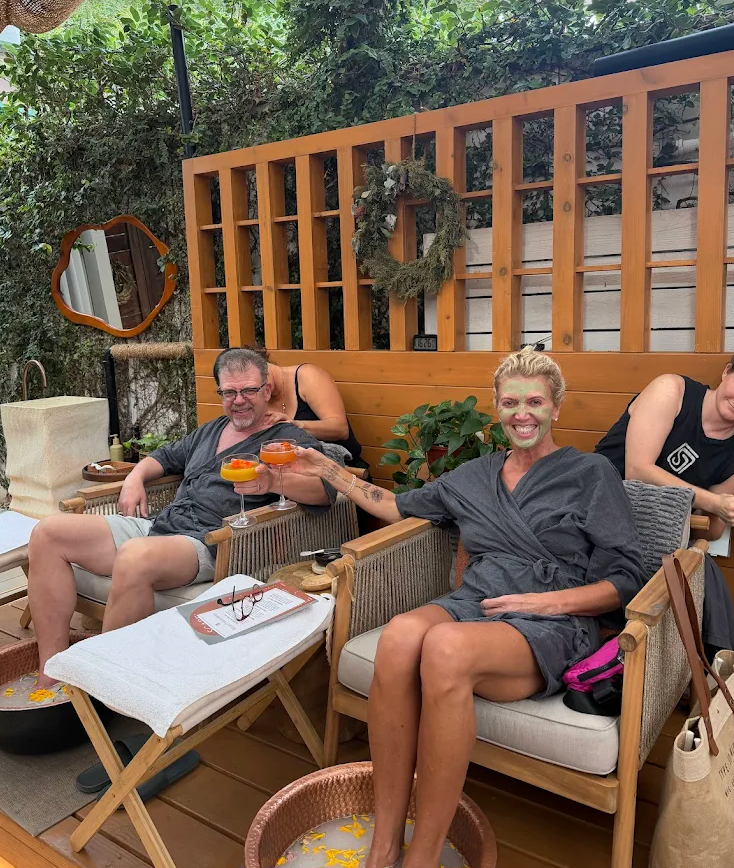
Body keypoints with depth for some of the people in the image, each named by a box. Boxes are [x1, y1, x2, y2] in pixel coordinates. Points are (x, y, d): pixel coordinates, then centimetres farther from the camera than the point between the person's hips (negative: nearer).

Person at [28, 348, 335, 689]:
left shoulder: (288, 439, 3)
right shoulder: (211, 430, 25)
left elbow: (326, 489, -14)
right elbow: (167, 456, 40)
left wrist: (274, 482, -33)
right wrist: (136, 476, 18)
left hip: (209, 543, -8)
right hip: (159, 526, 8)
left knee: (135, 558, -40)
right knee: (48, 533, -6)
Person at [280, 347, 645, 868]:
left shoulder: (592, 474, 8)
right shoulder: (475, 475, 21)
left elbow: (627, 581, 3)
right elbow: (402, 507, 30)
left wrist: (547, 600, -11)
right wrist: (330, 471, 25)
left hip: (553, 628, -3)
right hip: (472, 607, 4)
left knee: (445, 647, -37)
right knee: (401, 635, -33)